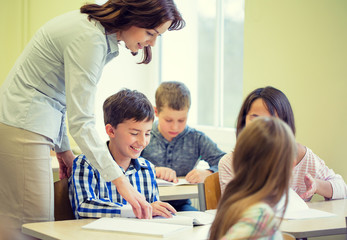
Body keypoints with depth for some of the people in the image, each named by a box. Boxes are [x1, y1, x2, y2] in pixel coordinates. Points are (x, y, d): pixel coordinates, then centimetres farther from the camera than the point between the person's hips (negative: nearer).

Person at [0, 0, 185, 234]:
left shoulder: (102, 34, 9)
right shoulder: (89, 38, -22)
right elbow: (81, 122, -25)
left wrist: (63, 147, 16)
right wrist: (121, 181, -28)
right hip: (23, 130, -10)